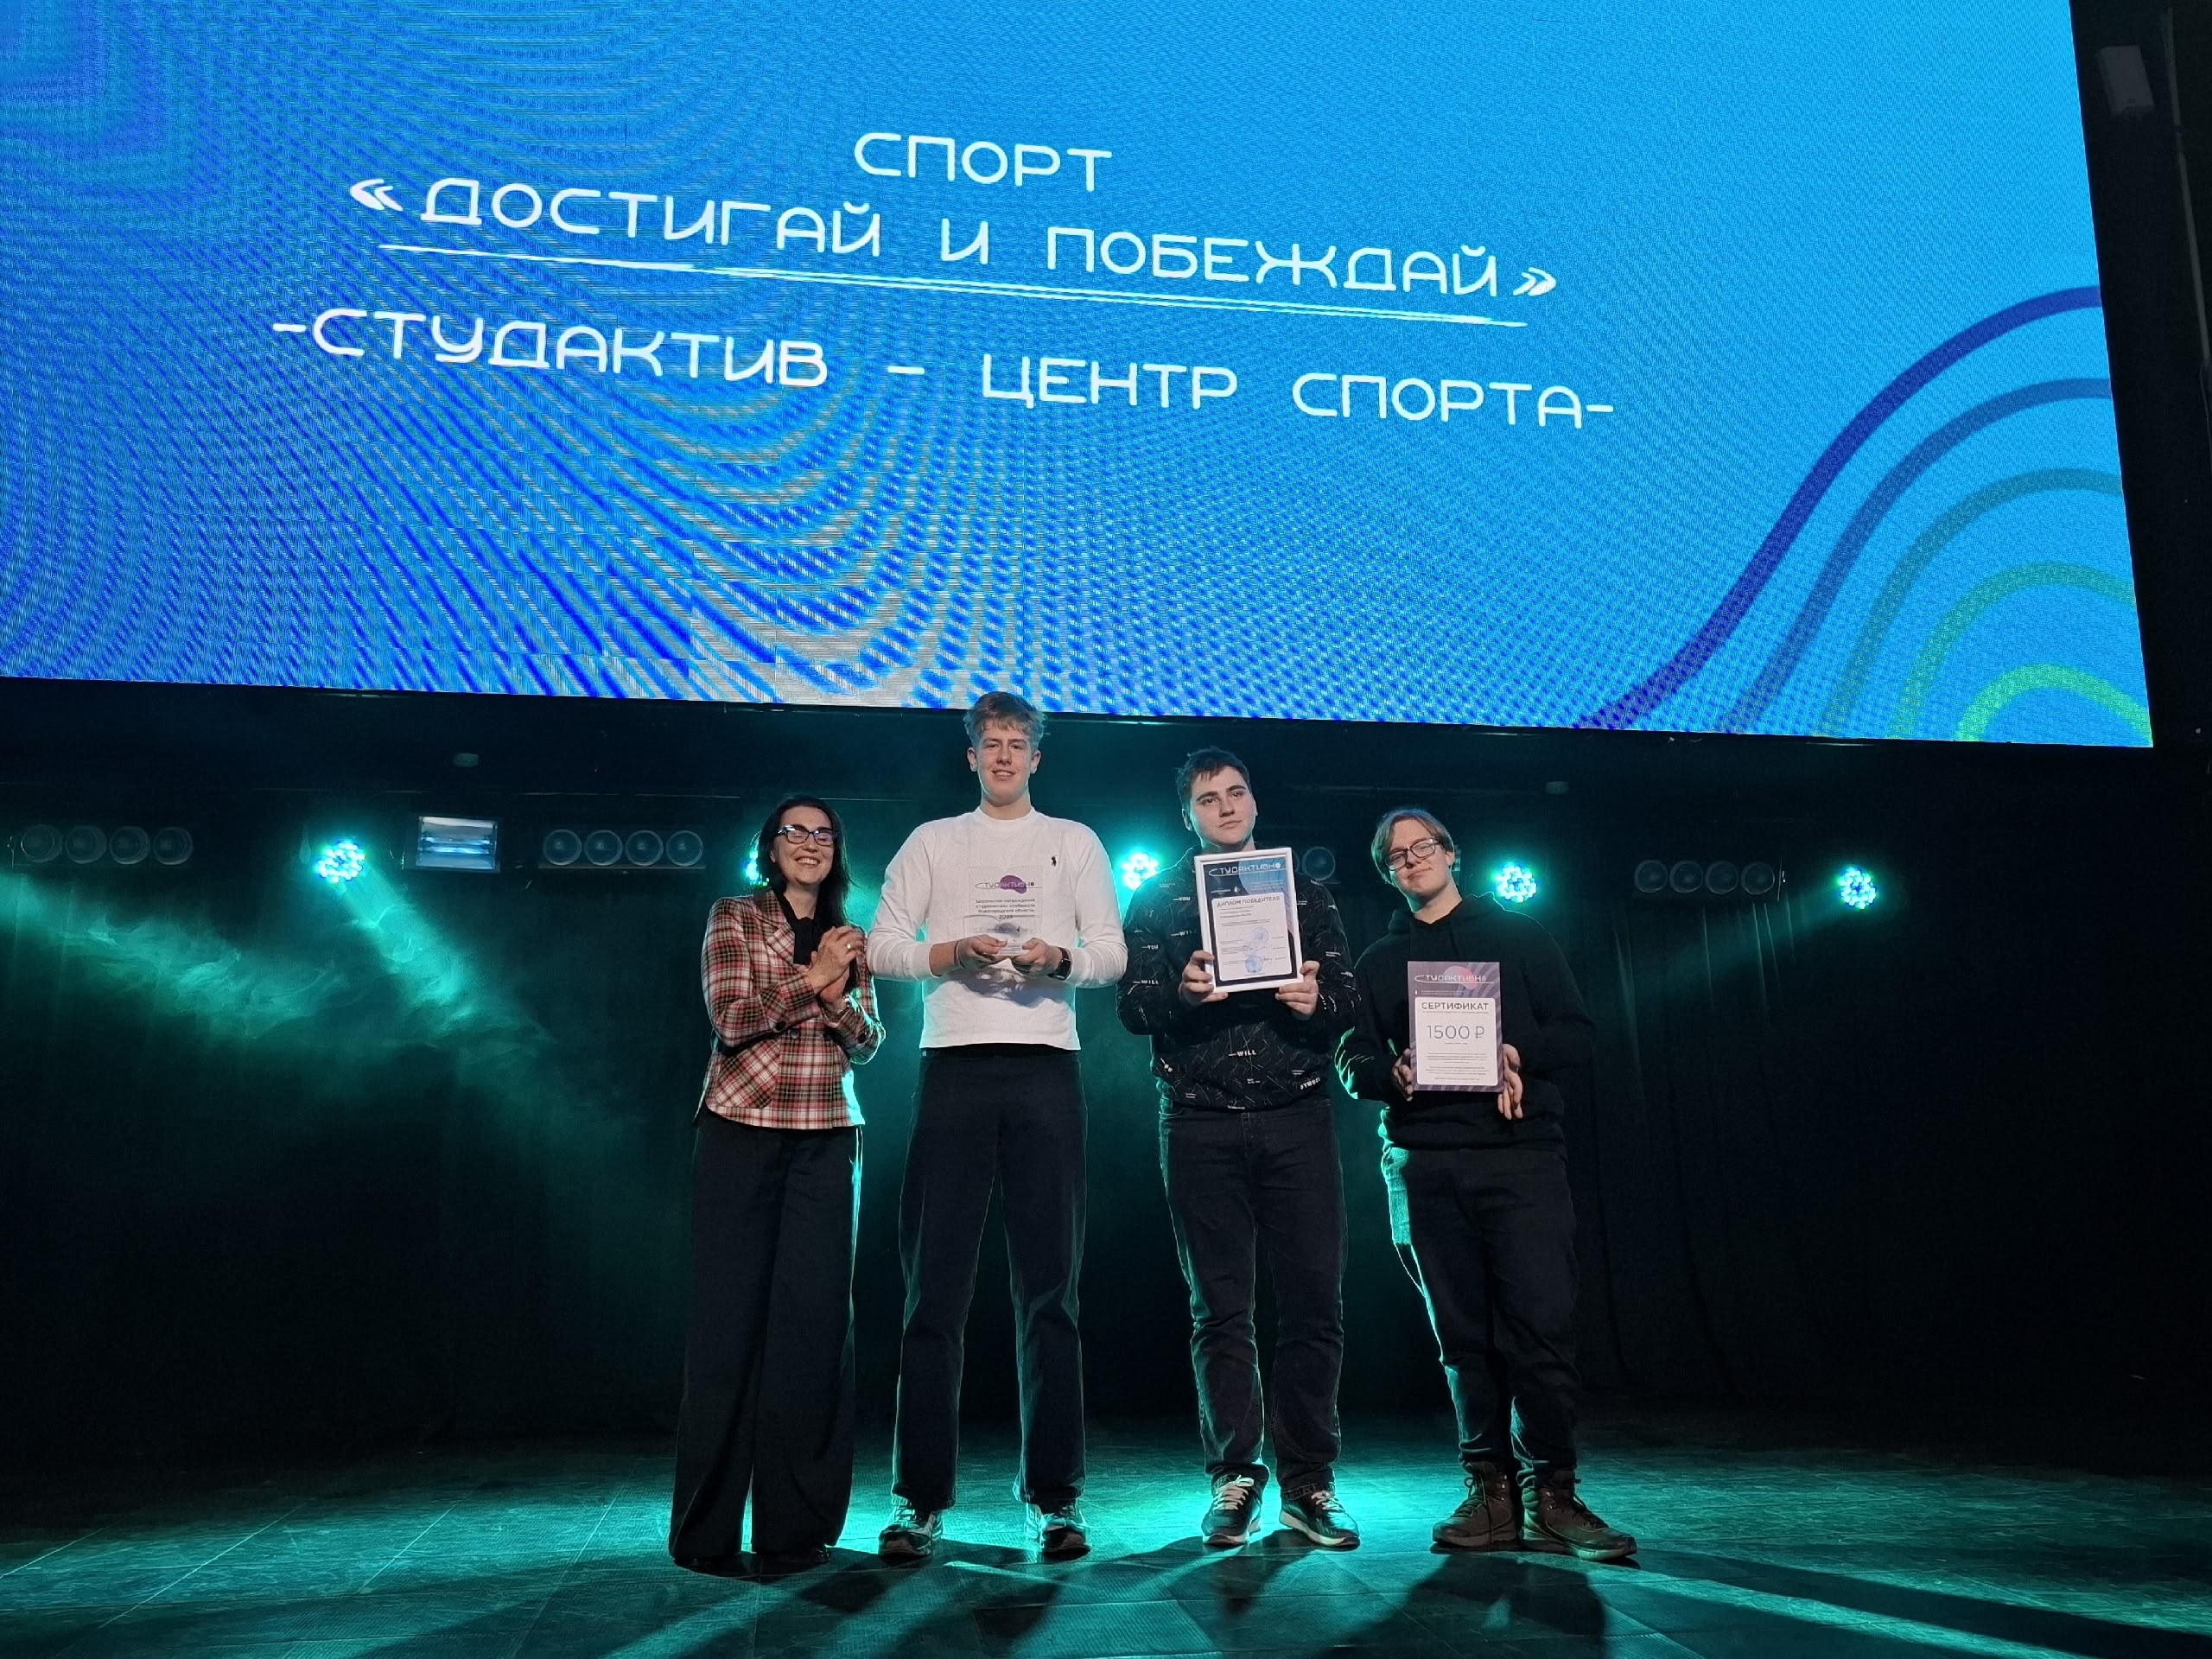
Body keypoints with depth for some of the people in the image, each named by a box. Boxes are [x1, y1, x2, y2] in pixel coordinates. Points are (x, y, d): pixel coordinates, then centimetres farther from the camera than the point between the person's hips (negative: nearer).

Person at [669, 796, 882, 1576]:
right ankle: (706, 1528, 8)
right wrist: (811, 976, -12)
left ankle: (795, 1524, 8)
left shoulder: (851, 938, 15)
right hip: (743, 1133, -3)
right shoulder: (733, 918, 4)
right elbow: (733, 1020, -8)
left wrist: (837, 998, -10)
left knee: (815, 1321, -1)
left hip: (828, 1141, 3)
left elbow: (867, 1042, 8)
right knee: (729, 1317, -2)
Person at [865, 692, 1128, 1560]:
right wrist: (949, 952, -11)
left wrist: (1061, 957, -12)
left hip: (1046, 1065, 0)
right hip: (954, 1064, 0)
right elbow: (880, 946, 7)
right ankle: (922, 1497, 5)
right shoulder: (932, 842, 16)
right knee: (936, 1284, -2)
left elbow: (1112, 952, 8)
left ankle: (1054, 1495, 7)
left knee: (1049, 1284, 0)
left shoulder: (1075, 842, 16)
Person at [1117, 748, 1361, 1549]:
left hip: (1297, 1116, 1)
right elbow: (1132, 1006, 2)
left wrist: (1318, 1002, -13)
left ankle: (1308, 1482, 9)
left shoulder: (1305, 892, 14)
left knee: (1314, 1300, -2)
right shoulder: (1157, 897, 11)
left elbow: (1350, 998, 9)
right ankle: (1235, 1478, 12)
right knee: (1220, 1308, 3)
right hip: (1200, 1123, -1)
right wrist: (1181, 992, -18)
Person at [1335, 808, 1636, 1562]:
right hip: (1425, 1164, 2)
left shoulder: (1519, 935, 14)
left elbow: (1576, 1032, 8)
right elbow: (1352, 1057, 11)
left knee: (1542, 1322, -8)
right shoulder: (1378, 961, 19)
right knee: (1462, 1333, 3)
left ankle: (1550, 1493, 2)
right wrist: (1391, 1072, -11)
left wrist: (1518, 1055, -11)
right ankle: (1490, 1493, 10)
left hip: (1521, 1152, -2)